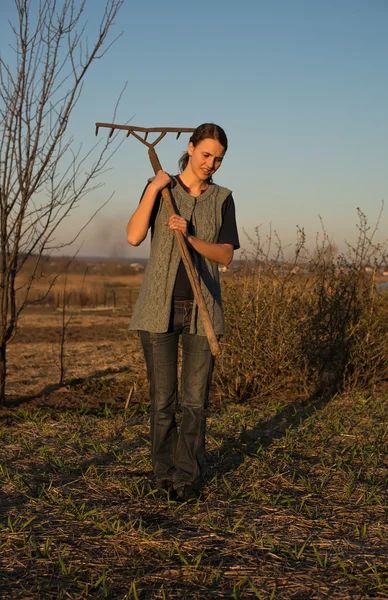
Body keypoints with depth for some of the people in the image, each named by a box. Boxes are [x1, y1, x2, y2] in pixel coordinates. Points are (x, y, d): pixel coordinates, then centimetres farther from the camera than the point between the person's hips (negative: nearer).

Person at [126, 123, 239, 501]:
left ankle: (188, 478, 11)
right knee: (163, 397, 3)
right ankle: (164, 472, 18)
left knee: (196, 399, 0)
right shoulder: (160, 189, 3)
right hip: (159, 307, -1)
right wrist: (153, 189, -13)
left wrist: (190, 237, -17)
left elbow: (226, 255, -1)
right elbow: (134, 237, -11)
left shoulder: (222, 199, 7)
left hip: (202, 309, 1)